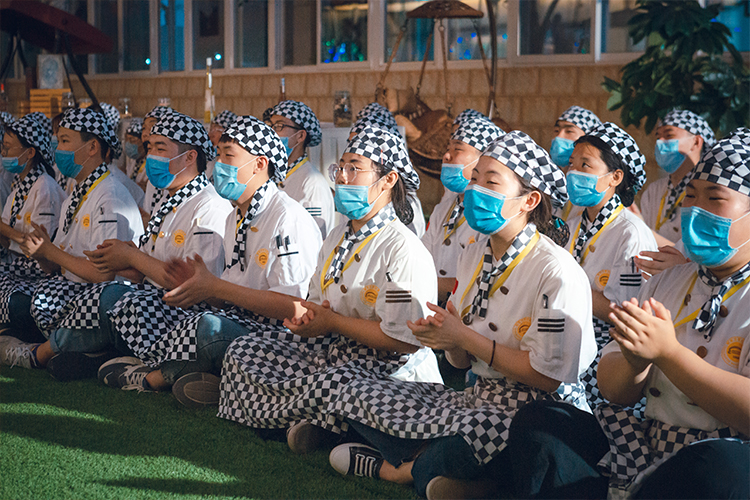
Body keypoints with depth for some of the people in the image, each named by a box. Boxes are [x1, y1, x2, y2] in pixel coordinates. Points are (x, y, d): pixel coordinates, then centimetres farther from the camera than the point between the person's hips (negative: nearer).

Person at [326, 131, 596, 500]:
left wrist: (464, 337, -16)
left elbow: (546, 376, -19)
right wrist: (446, 339, -12)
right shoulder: (473, 256, 9)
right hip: (477, 399, 8)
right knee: (354, 396, 1)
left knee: (471, 430, -41)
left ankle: (396, 468, -5)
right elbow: (463, 362, 13)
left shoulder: (556, 272, -15)